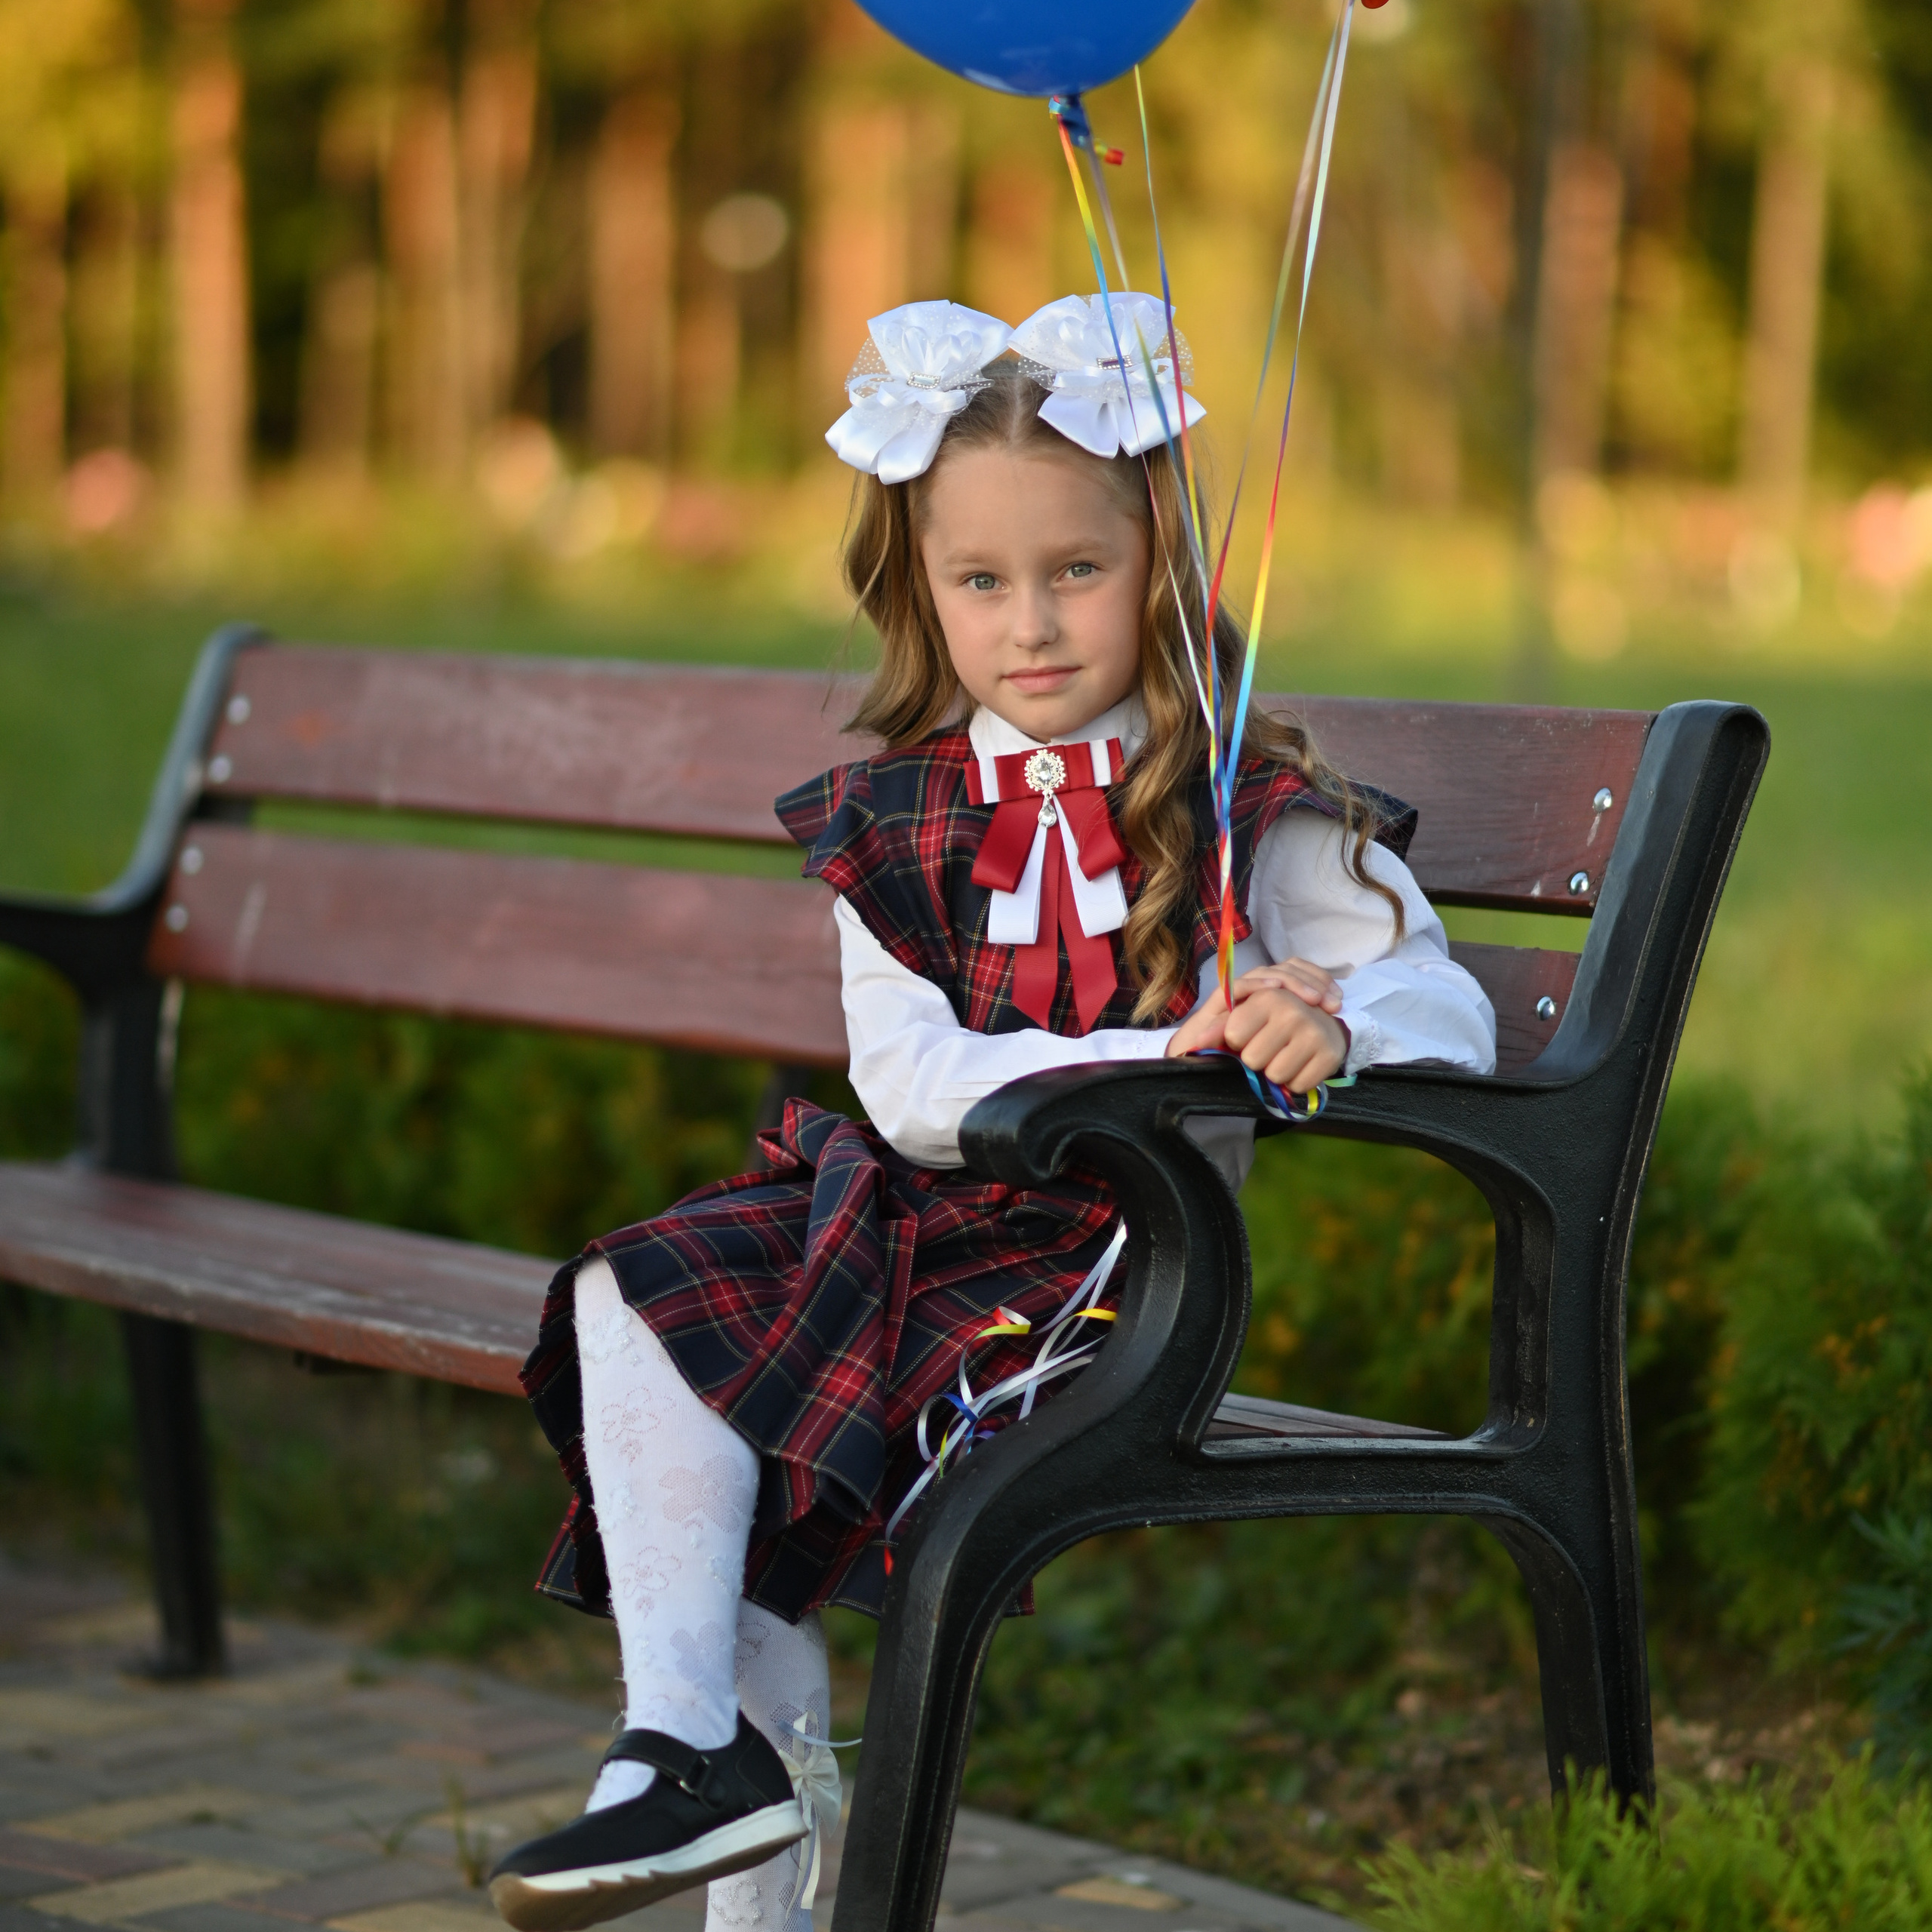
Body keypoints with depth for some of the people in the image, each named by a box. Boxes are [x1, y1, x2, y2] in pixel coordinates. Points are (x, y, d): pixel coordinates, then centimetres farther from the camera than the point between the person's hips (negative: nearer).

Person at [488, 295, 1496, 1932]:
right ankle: (704, 1749, -11)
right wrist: (1170, 1056, -24)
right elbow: (913, 1089, -8)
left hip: (1118, 1252, -4)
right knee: (636, 1302, -14)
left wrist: (1330, 1026, -35)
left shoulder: (1248, 814, -2)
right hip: (906, 1217, 5)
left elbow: (1450, 1013, -10)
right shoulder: (892, 822, 5)